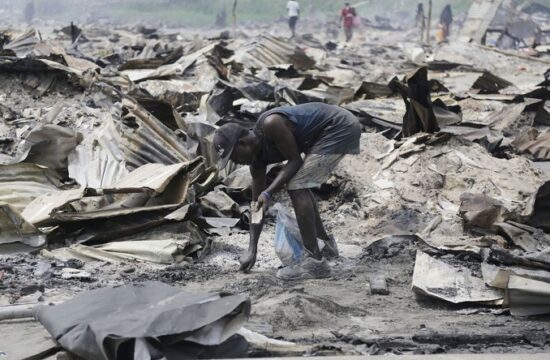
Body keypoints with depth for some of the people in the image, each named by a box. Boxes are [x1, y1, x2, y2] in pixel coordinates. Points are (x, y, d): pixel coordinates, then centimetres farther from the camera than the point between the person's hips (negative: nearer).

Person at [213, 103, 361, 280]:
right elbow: (257, 203, 9)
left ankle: (315, 261, -12)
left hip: (340, 126, -10)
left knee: (297, 188, -13)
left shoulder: (270, 125, -23)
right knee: (300, 186, 20)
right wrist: (252, 250, 10)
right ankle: (326, 243, 36)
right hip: (327, 131, 10)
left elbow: (295, 160, -18)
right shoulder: (257, 156, 4)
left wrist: (268, 192, -24)